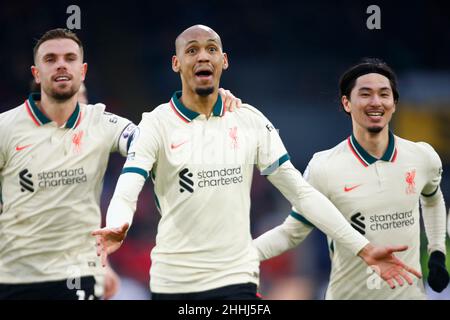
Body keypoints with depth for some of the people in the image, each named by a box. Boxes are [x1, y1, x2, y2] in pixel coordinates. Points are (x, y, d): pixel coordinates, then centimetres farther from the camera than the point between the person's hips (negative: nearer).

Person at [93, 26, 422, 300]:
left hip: (236, 279, 1)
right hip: (173, 282, -1)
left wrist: (364, 249, 0)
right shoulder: (157, 124, -5)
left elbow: (301, 192, 6)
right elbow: (125, 195, -16)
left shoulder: (250, 120, 3)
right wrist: (116, 230, -41)